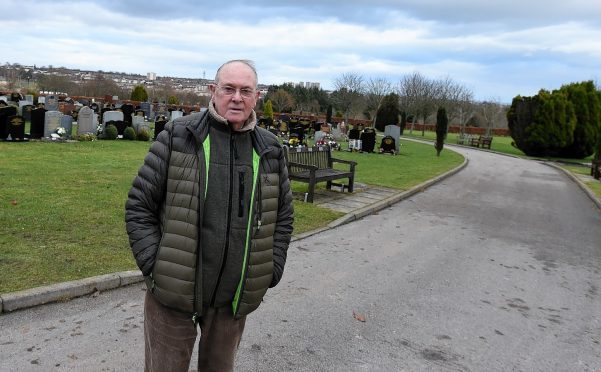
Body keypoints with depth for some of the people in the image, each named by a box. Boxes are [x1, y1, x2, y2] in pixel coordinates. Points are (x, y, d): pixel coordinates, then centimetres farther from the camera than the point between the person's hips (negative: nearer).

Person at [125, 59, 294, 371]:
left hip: (235, 297, 3)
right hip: (172, 291, -2)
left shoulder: (270, 151, 2)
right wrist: (154, 267, -10)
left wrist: (271, 271, 4)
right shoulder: (177, 137, -7)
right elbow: (139, 206, -5)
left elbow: (283, 215, 10)